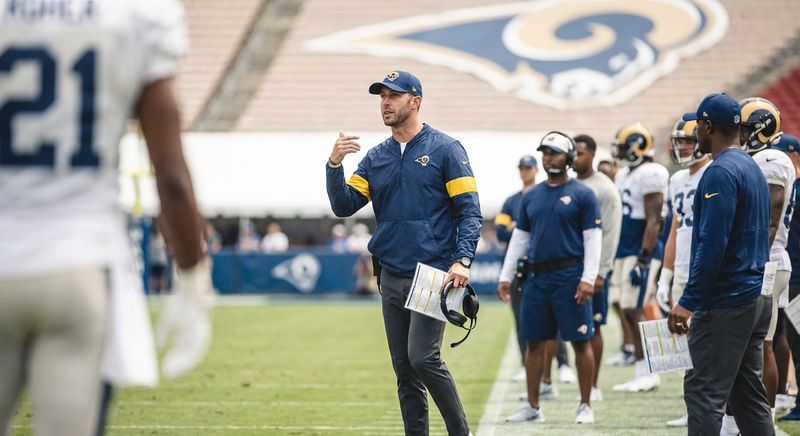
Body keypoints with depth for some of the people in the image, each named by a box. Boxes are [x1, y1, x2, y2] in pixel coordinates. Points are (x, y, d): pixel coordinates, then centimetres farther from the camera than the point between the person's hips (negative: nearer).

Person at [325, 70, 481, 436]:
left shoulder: (445, 149, -1)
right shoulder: (375, 158, 14)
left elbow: (469, 210, -5)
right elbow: (344, 206, 7)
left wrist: (463, 260, -18)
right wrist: (334, 165, -9)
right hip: (392, 278, 6)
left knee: (423, 357, -17)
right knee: (404, 369, 7)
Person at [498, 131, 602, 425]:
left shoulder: (582, 194, -1)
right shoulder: (531, 196, 14)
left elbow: (592, 239, -5)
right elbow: (519, 238, 18)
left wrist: (588, 279, -13)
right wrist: (506, 276, 12)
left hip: (570, 276, -5)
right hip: (537, 277, 5)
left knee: (580, 342, -2)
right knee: (534, 342, 7)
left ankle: (585, 406, 5)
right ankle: (533, 407, 14)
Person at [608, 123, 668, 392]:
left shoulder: (650, 175, -12)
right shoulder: (624, 175, 17)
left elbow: (653, 221, -17)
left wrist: (643, 259, -21)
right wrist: (613, 257, 21)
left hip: (640, 252, -9)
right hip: (622, 253, 9)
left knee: (632, 311, -9)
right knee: (625, 310, 7)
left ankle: (647, 373, -3)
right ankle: (641, 374, 10)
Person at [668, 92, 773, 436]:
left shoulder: (721, 173, -14)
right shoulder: (753, 169, 15)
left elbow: (712, 245, -21)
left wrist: (689, 302, -18)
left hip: (725, 303, -10)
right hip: (757, 300, 10)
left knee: (703, 393, -8)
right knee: (747, 393, 12)